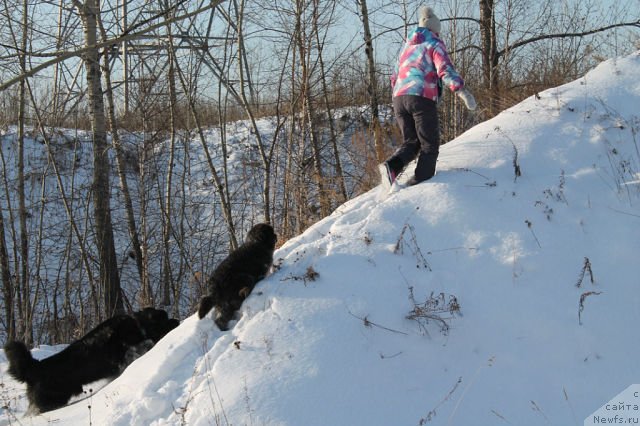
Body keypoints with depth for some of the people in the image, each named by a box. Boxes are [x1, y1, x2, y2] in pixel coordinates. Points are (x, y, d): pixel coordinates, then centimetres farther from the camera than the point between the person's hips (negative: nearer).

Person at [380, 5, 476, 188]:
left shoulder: (407, 46, 24)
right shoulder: (435, 45, 5)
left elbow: (395, 77, 30)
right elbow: (445, 70, -12)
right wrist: (462, 91, -20)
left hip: (399, 98, 6)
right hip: (422, 98, -6)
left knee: (411, 142, 15)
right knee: (429, 146, 3)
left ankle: (391, 166, -13)